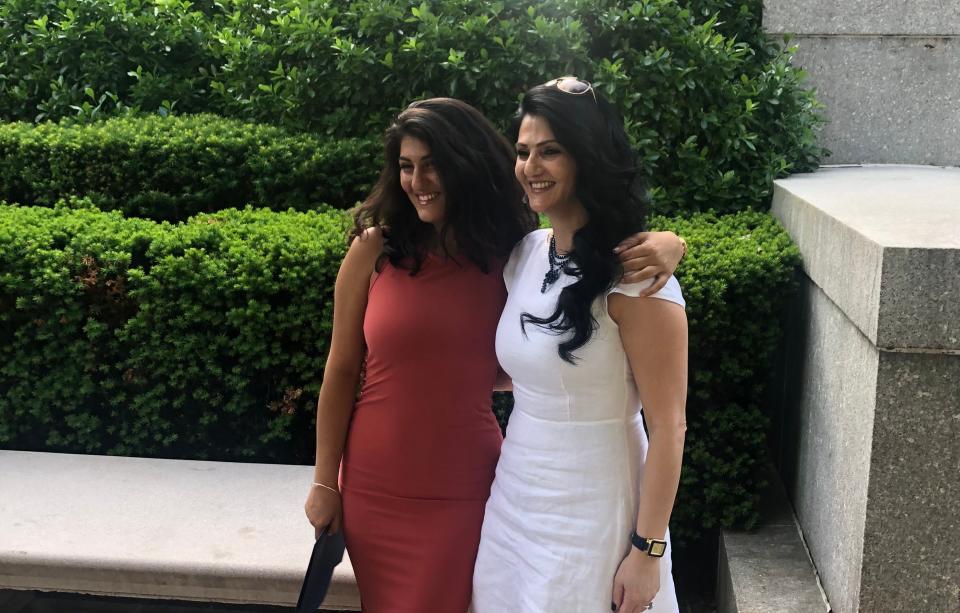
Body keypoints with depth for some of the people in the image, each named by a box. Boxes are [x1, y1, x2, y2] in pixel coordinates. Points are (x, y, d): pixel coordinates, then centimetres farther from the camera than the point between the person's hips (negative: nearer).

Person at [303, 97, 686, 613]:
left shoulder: (513, 256, -7)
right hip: (373, 486, 1)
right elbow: (341, 372, -1)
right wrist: (324, 480, 1)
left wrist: (662, 246, -24)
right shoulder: (374, 249, -7)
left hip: (463, 488, -1)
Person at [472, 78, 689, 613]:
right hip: (513, 500, 7)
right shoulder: (524, 254, 2)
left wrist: (647, 549, -15)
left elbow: (667, 428, -17)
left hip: (592, 513, -7)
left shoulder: (633, 278, -19)